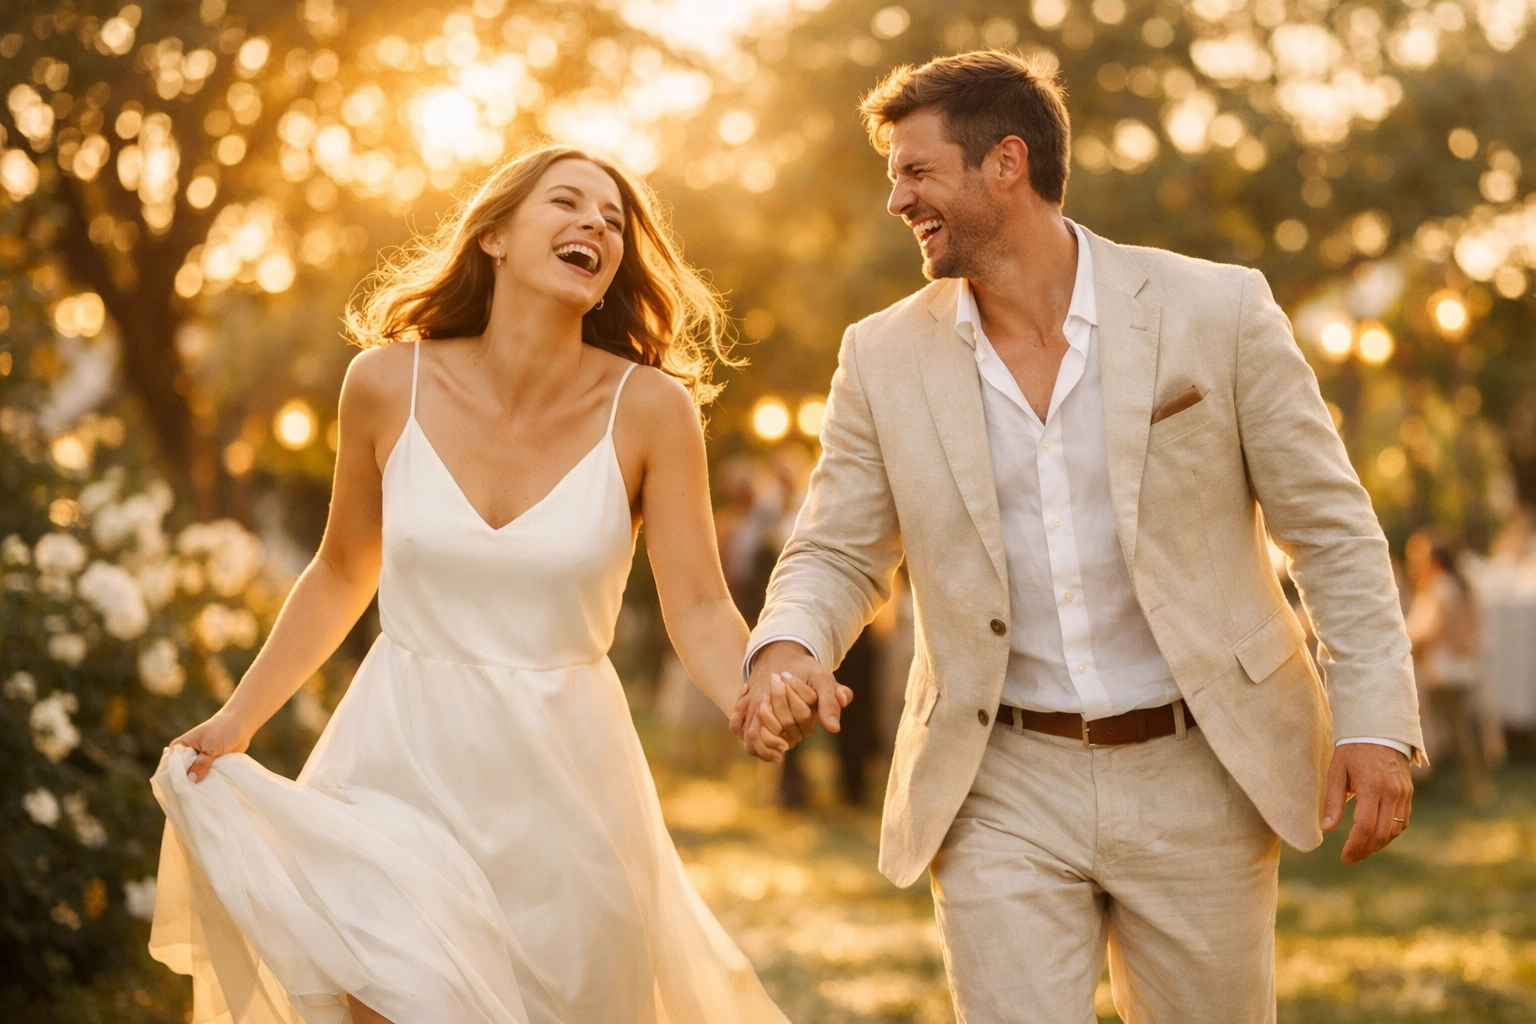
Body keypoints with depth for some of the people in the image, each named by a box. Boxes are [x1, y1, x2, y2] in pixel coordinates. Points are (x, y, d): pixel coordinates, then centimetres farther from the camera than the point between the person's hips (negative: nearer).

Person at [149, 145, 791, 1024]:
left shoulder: (649, 409, -8)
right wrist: (237, 720, 7)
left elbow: (700, 608, -9)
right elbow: (342, 576, 9)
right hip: (402, 763, 0)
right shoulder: (390, 384, -4)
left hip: (562, 783, 0)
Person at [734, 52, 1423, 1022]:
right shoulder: (886, 357, 1)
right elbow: (836, 551, 7)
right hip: (1004, 794, 1)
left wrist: (1375, 721, -9)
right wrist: (787, 647, -15)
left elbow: (1331, 530, -2)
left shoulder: (1216, 311, -5)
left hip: (1195, 774, -1)